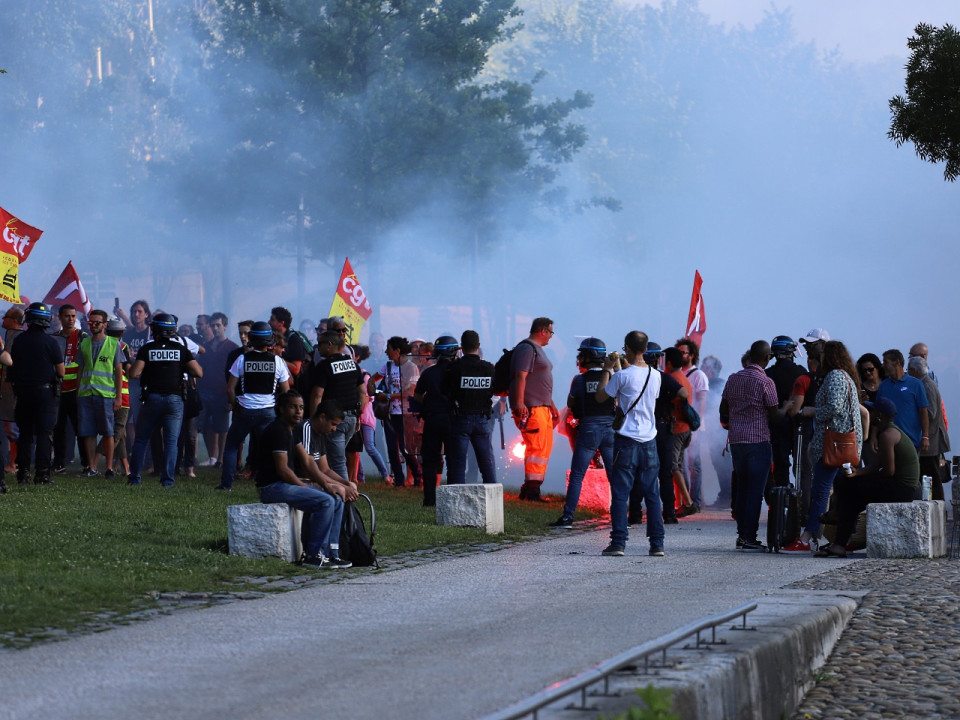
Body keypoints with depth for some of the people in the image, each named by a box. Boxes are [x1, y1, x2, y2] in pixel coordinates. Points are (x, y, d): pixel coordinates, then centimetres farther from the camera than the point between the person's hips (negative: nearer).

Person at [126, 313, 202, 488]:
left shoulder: (147, 349, -2)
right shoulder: (181, 350, 1)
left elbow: (134, 373, -10)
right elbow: (199, 372, -3)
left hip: (152, 398, 0)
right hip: (175, 399, 0)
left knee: (141, 439, 11)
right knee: (171, 441, 4)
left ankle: (134, 477, 12)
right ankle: (167, 479, -1)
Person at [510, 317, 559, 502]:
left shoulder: (537, 350, 24)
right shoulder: (527, 348, -9)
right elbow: (521, 376, -20)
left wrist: (552, 407, 32)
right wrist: (519, 402, -29)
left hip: (542, 408, 11)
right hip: (529, 409, -11)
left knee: (545, 448, 12)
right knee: (537, 448, -14)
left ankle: (530, 488, 17)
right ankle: (532, 491, -15)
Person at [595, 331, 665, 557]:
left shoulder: (623, 376, -11)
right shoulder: (655, 376, 5)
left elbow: (600, 397, 0)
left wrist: (607, 369, 10)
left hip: (627, 441, -5)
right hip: (649, 440, 5)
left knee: (620, 493, -2)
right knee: (652, 494, 7)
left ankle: (618, 543, -6)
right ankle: (657, 544, 6)